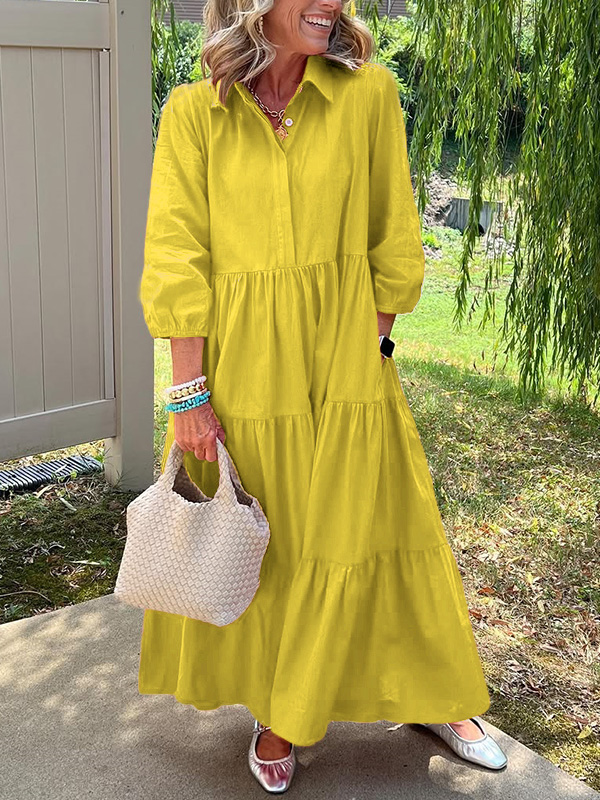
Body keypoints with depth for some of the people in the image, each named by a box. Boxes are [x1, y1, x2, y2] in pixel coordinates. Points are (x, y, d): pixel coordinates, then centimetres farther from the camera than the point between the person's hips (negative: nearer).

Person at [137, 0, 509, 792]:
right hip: (239, 368, 0)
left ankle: (434, 697, 33)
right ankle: (272, 703, 36)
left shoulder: (370, 93, -3)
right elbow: (177, 260, -7)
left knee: (368, 535, 11)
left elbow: (393, 242, 3)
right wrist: (191, 394, -10)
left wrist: (369, 349, 1)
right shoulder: (194, 113, -5)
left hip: (346, 367, 0)